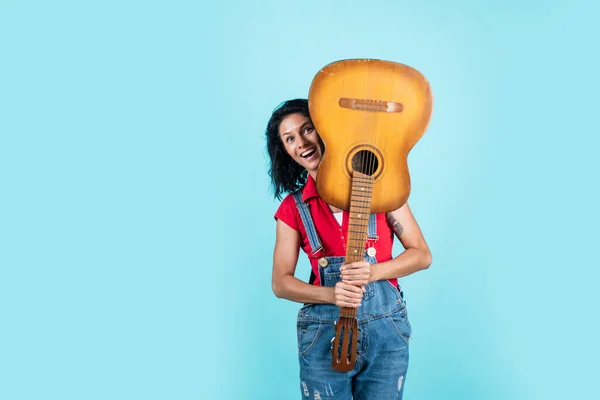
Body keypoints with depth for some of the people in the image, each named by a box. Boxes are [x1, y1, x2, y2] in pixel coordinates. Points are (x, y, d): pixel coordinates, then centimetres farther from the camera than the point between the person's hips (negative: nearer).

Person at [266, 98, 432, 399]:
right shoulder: (293, 207, 3)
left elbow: (422, 254, 0)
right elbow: (281, 283, 3)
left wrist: (372, 272, -17)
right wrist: (331, 294, -15)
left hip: (386, 329, 0)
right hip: (323, 334, 1)